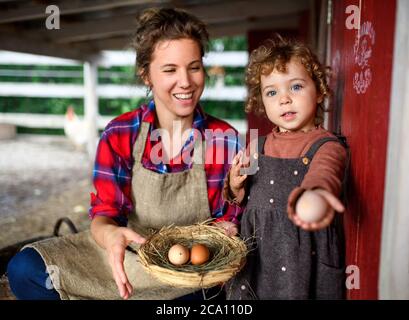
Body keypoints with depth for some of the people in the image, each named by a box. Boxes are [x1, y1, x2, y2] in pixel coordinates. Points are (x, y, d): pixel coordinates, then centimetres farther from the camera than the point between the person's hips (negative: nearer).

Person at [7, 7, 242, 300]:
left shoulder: (225, 139, -11)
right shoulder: (119, 135, -9)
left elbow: (229, 218, -4)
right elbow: (104, 213, -11)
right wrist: (109, 234, -34)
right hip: (127, 257, 1)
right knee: (25, 270, -13)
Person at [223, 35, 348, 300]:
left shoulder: (327, 146, -12)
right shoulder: (259, 147, 3)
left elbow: (323, 174, -35)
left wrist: (313, 194, -58)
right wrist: (236, 186, -8)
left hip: (304, 259, -4)